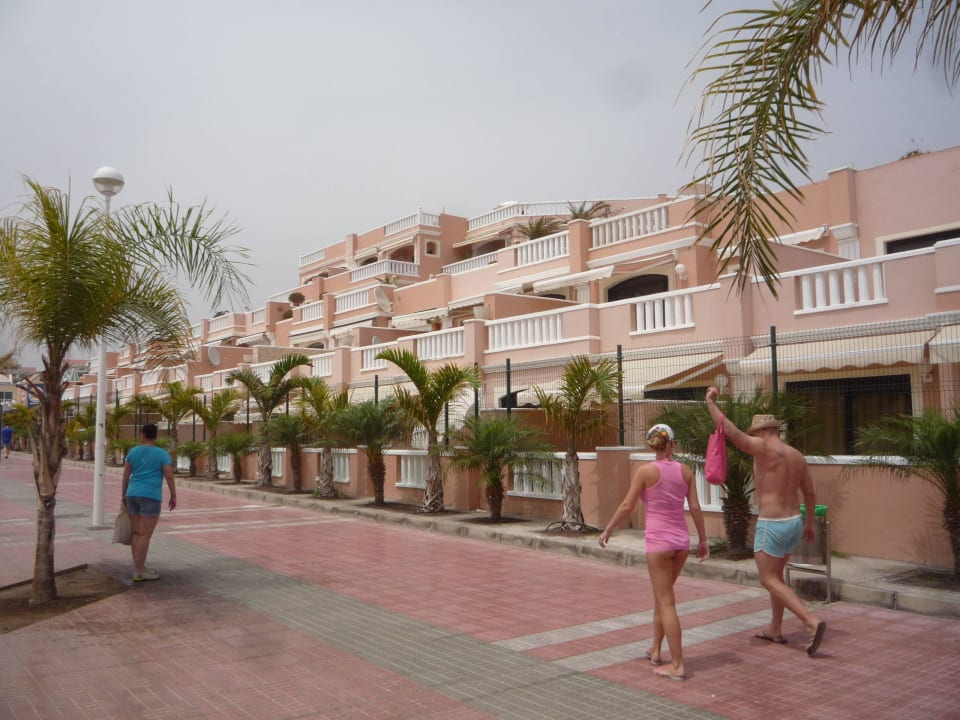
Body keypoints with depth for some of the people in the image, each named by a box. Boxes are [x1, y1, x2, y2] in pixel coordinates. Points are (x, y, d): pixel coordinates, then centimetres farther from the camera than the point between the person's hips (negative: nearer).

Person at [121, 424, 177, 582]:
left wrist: (124, 495, 16)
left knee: (137, 533, 12)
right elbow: (169, 476, -10)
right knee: (145, 535, -2)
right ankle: (138, 572, -1)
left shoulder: (133, 451, 5)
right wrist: (174, 496, -1)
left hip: (133, 495, 6)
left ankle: (139, 568, 17)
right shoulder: (162, 454, -6)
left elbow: (125, 475, 8)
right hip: (150, 497, -6)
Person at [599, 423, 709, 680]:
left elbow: (627, 506, -8)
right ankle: (655, 650, 30)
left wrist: (607, 530, 4)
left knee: (666, 603, 1)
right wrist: (703, 539, 13)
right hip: (681, 540, 5)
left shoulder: (645, 471, -9)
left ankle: (677, 665, 3)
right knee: (662, 595, 22)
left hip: (658, 540, -5)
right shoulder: (685, 470, 2)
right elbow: (695, 508, 3)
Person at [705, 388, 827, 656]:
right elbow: (810, 493, 14)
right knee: (775, 575, 20)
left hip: (772, 524, -9)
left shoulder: (764, 448, -16)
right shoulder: (797, 455, 8)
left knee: (769, 580, -1)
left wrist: (711, 402, -11)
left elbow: (729, 430, -22)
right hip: (794, 522, 9)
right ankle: (775, 630, 28)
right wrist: (810, 522, 25)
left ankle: (812, 621, -12)